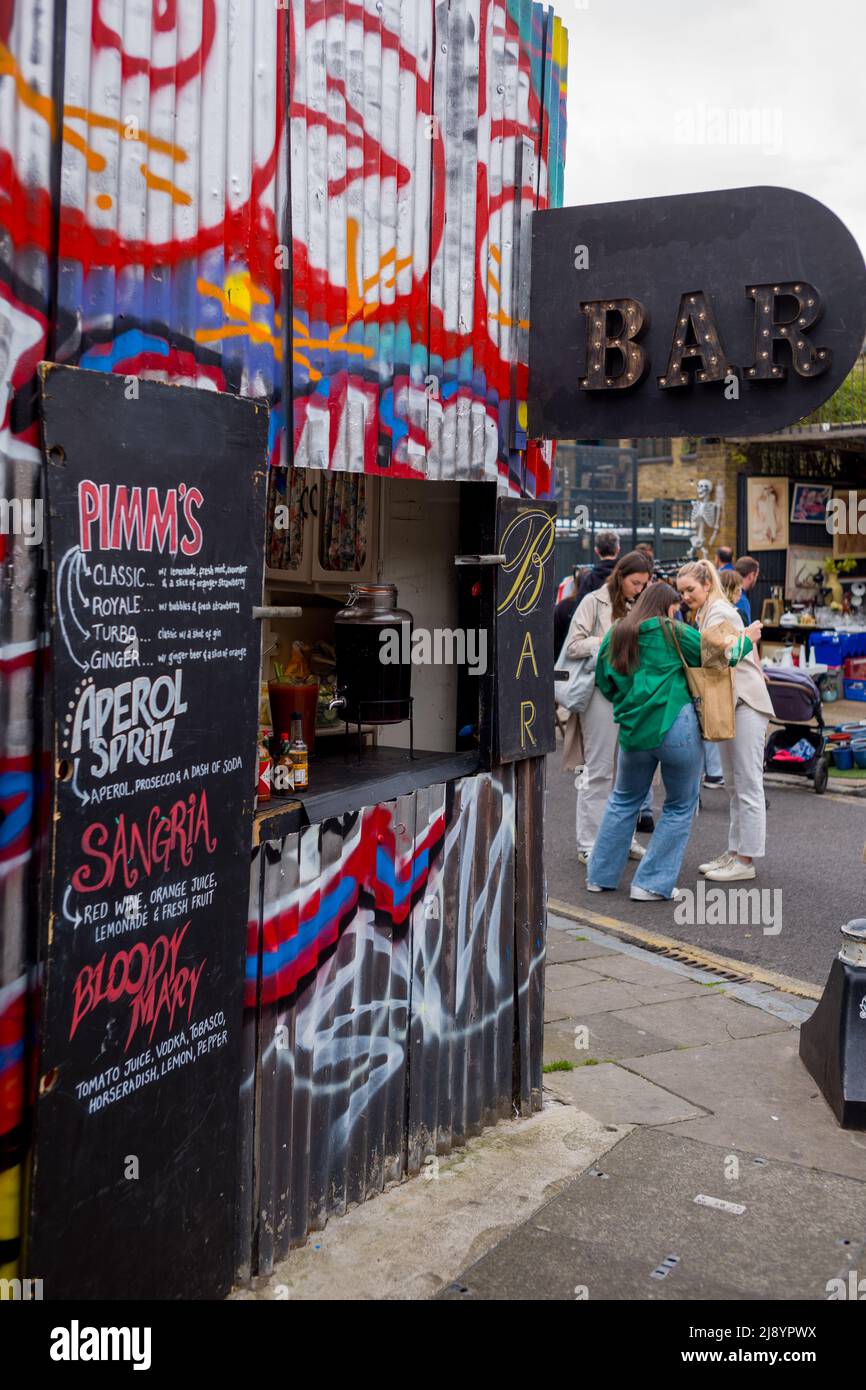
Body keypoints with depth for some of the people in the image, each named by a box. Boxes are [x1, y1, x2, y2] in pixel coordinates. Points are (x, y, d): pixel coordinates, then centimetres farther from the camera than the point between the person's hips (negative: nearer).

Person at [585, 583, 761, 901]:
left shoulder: (615, 635, 10)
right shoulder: (672, 632, -2)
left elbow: (604, 683, 15)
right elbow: (721, 655, 3)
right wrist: (747, 638, 20)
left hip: (633, 731, 5)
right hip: (676, 728, -5)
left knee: (624, 801, 22)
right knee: (680, 806, 9)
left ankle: (600, 876, 23)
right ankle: (651, 883, 5)